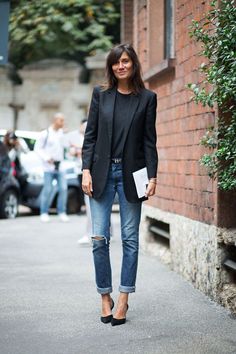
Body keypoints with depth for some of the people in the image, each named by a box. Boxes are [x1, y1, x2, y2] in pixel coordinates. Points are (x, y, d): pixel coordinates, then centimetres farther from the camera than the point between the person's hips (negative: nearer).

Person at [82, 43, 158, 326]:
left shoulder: (147, 98, 4)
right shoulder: (100, 94, 6)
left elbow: (149, 141, 3)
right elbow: (90, 135, 5)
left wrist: (152, 176, -5)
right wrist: (86, 170, -5)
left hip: (131, 173, -1)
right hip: (102, 172, 1)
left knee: (130, 237, 1)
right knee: (99, 237, -2)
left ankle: (123, 299, 9)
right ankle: (105, 297, 11)